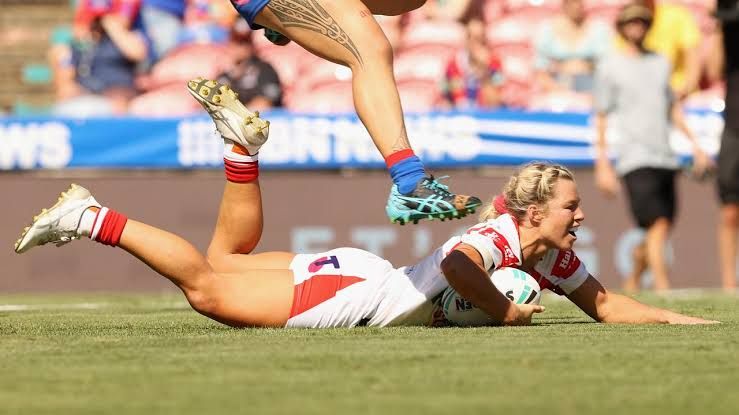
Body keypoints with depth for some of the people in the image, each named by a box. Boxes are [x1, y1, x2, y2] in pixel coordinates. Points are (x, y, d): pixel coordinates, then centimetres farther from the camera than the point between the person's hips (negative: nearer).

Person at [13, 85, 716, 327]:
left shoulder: (550, 255, 6)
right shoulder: (501, 235, -21)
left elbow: (603, 304, 16)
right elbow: (454, 261, -41)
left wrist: (671, 318, 3)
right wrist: (504, 312, -28)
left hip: (356, 279, 8)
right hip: (352, 290, -8)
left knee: (222, 261, 18)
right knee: (206, 287, -7)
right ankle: (91, 219, -3)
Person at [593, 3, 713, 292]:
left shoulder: (660, 62, 18)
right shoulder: (609, 67, 3)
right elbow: (601, 117, 3)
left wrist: (695, 146, 18)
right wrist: (602, 167, -3)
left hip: (665, 158, 6)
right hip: (635, 160, -6)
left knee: (658, 233, 4)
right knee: (658, 225, -18)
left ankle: (632, 285, 21)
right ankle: (663, 290, -21)